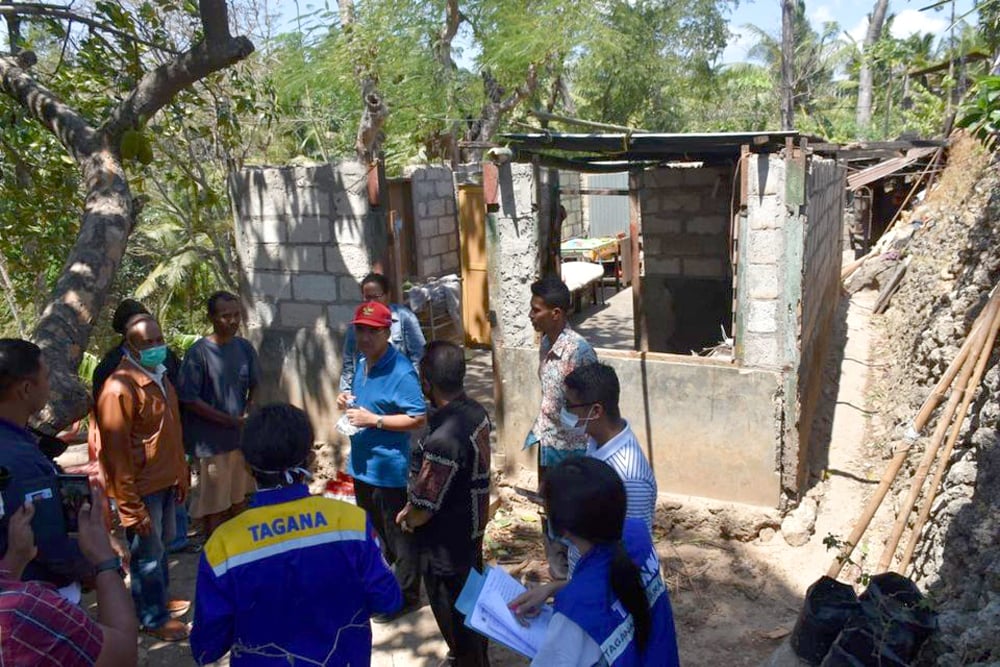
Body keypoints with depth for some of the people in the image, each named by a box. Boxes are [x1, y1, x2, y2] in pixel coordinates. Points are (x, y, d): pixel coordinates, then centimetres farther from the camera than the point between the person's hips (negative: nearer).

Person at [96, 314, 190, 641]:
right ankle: (154, 618, 24)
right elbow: (115, 453, -22)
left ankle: (160, 598, 41)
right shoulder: (119, 388, -22)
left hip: (165, 482, 8)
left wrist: (181, 475, 17)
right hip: (142, 489, -8)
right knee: (147, 554, 7)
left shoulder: (160, 377, 7)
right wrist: (132, 508, -19)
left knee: (161, 545, 23)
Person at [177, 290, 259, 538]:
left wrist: (248, 416, -5)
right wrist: (231, 421, -17)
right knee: (214, 504, 5)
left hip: (242, 436, 5)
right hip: (212, 441, -5)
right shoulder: (198, 352, -15)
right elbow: (189, 400, -15)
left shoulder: (245, 347, 1)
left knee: (240, 499, 17)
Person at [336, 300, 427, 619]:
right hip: (361, 464, 9)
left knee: (398, 538, 6)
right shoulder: (362, 364, 7)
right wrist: (348, 402, 1)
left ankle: (405, 597, 21)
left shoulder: (401, 372, -21)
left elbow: (419, 418, -24)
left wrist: (373, 420, -25)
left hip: (389, 468, -9)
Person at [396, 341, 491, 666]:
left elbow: (423, 509, -24)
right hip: (472, 527, 9)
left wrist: (407, 520, -1)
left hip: (446, 544, -9)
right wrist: (414, 508, 7)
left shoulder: (442, 440, -35)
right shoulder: (476, 413, -8)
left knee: (455, 617, 14)